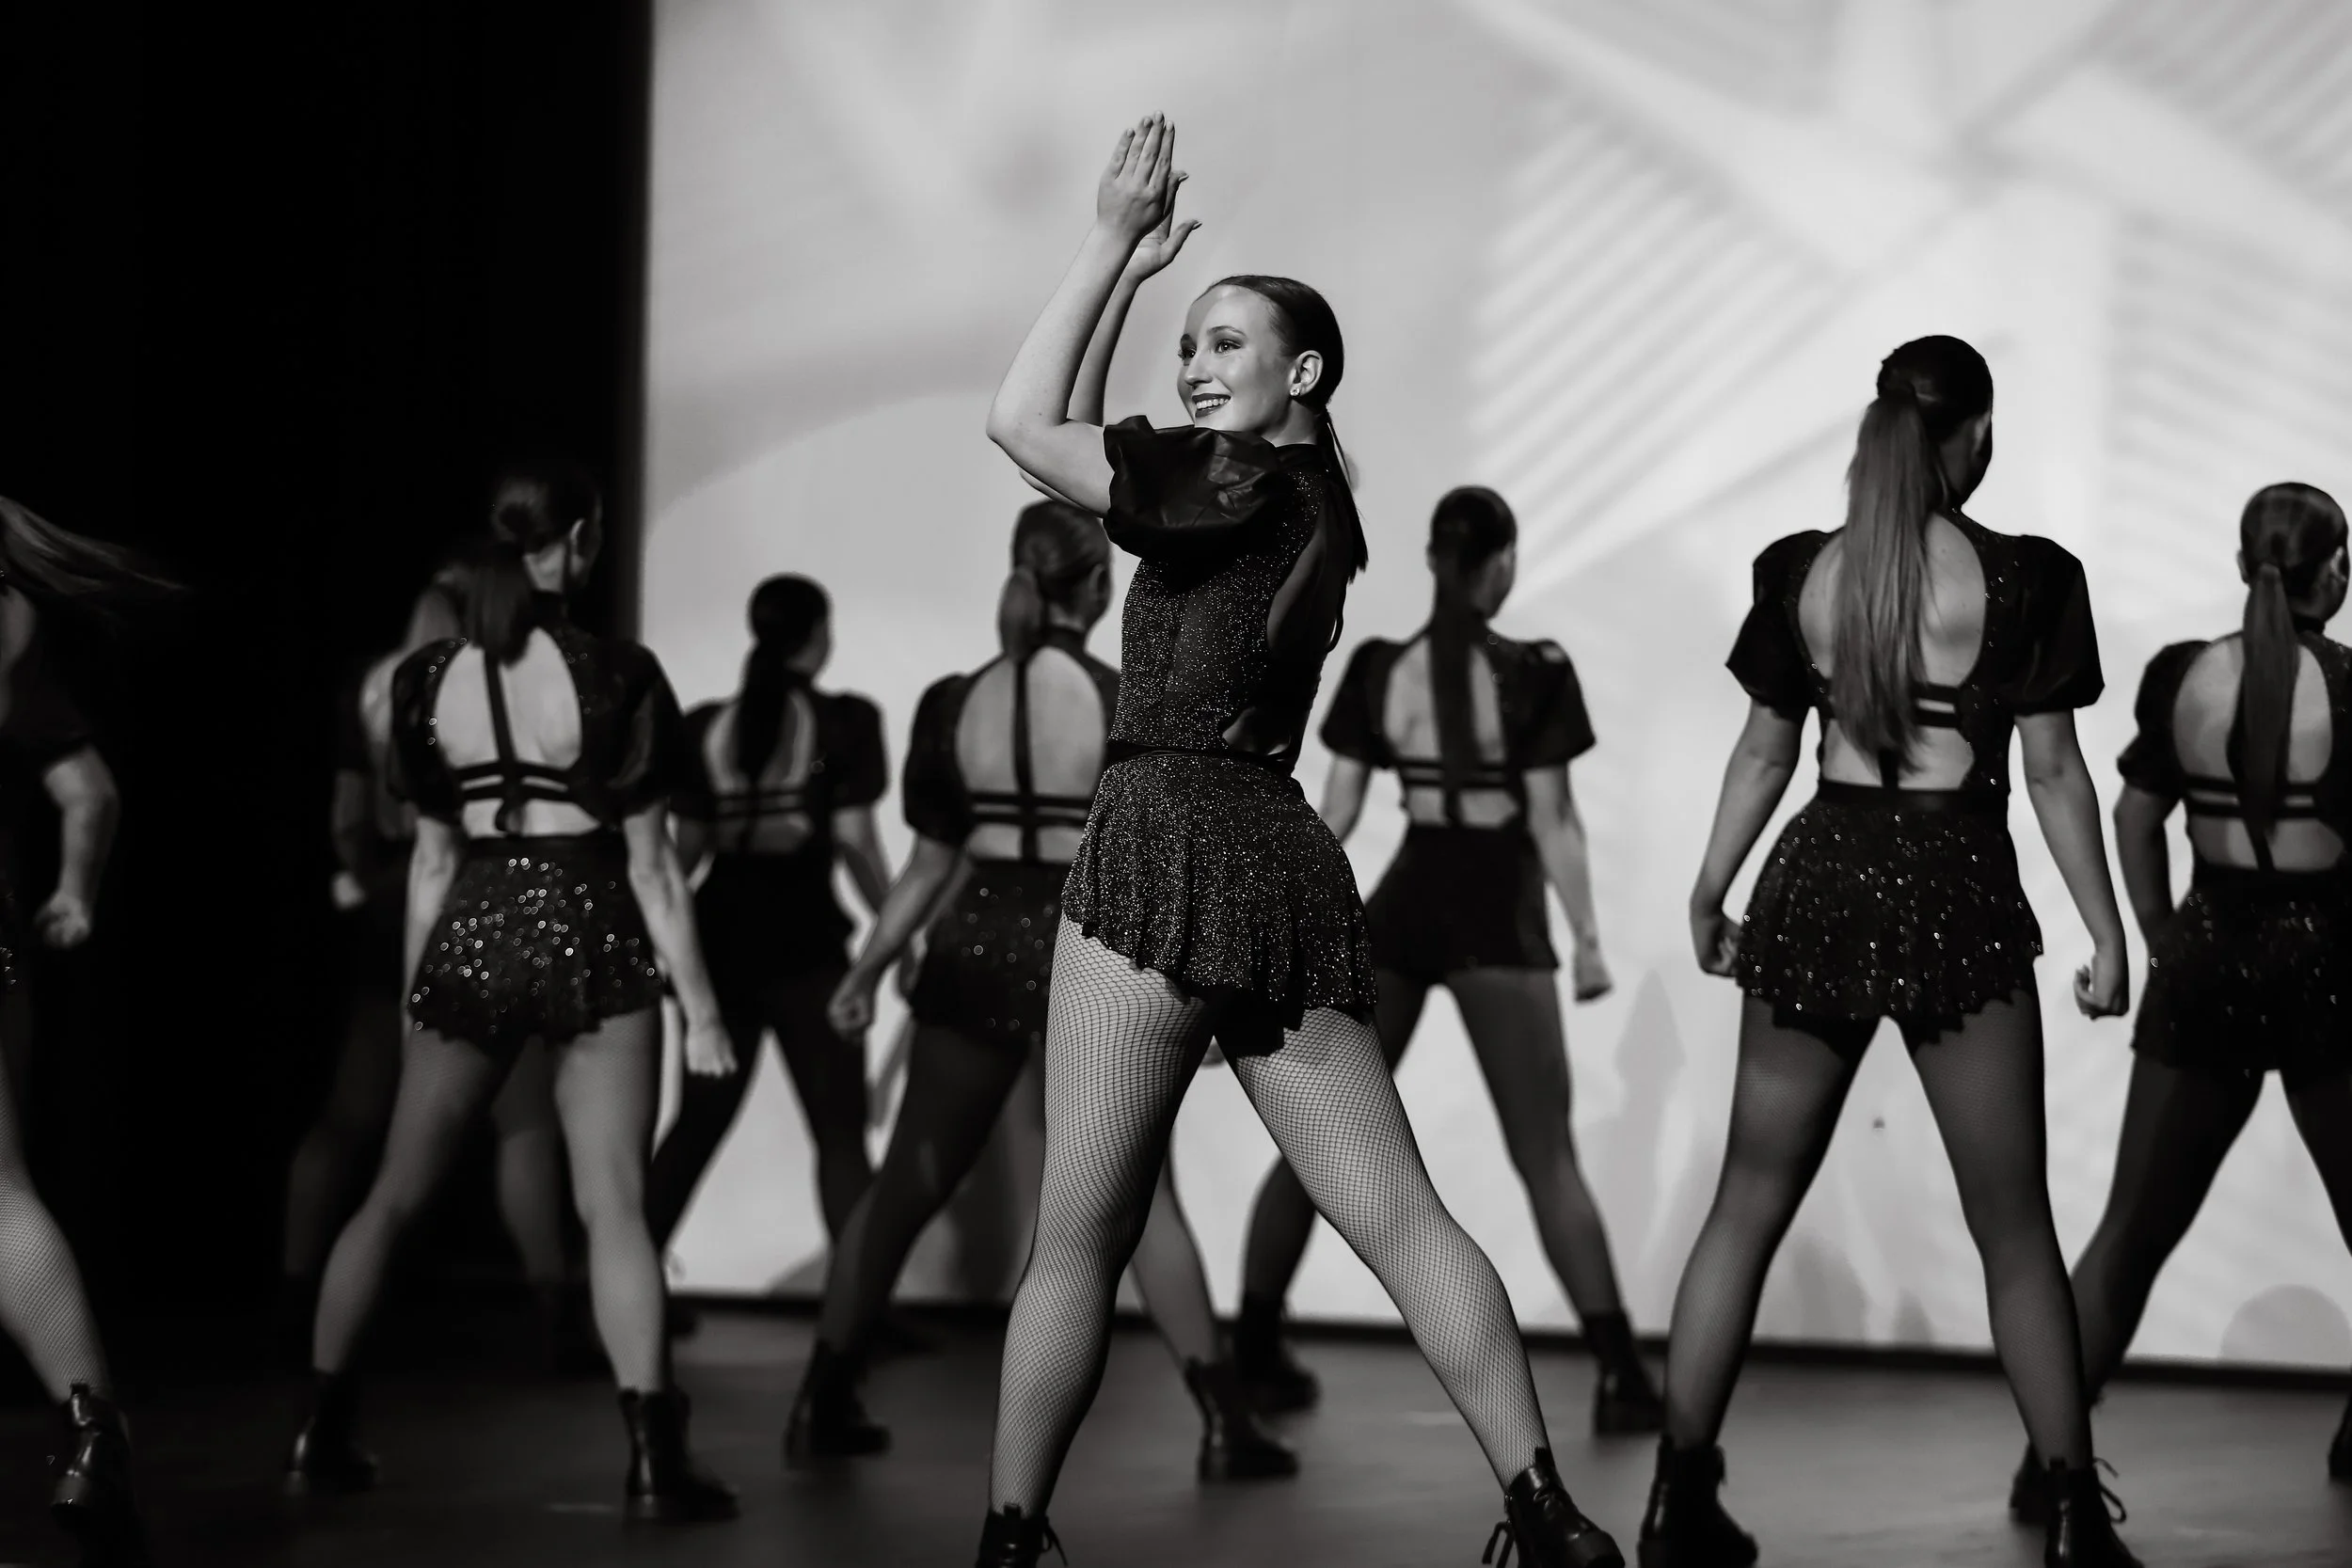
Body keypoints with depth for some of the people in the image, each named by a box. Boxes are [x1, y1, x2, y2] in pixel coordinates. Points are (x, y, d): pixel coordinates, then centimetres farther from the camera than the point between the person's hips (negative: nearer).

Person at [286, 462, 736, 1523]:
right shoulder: (616, 678, -7)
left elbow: (432, 855, 8)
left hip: (470, 937, 3)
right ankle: (654, 1460, -12)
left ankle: (322, 1433, 18)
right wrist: (699, 1004, -1)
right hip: (588, 937, -3)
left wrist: (416, 994, 18)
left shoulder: (429, 679, 3)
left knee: (393, 1198, 14)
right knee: (614, 1207, -5)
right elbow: (650, 862, -7)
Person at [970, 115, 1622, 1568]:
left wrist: (1116, 239, 5)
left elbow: (1023, 423, -2)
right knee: (1401, 1218, 0)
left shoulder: (1245, 488, -3)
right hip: (1287, 860, 8)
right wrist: (1131, 268, 26)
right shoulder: (1317, 508, 21)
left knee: (1080, 1235, -5)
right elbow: (1074, 443, 27)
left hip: (1171, 838, -8)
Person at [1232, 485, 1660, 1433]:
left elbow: (1332, 817, 1)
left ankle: (1254, 1354, 15)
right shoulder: (1533, 676, -10)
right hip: (1496, 921, -3)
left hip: (1400, 912, 3)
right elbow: (1552, 825, -9)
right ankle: (1620, 1376, -6)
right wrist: (1587, 941, -2)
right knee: (1546, 1157, 0)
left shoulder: (1375, 671, -1)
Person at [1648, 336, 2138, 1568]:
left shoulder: (1800, 572, 3)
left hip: (1820, 883, 3)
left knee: (1748, 1204, 11)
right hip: (1957, 894, -3)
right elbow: (2053, 771, -5)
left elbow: (1764, 751, 9)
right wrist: (2106, 932, 3)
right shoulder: (2024, 579, -7)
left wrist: (1710, 893, 22)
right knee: (2013, 1231, 8)